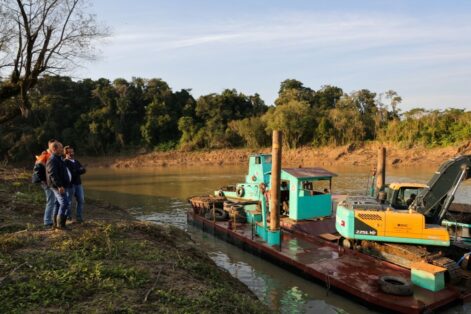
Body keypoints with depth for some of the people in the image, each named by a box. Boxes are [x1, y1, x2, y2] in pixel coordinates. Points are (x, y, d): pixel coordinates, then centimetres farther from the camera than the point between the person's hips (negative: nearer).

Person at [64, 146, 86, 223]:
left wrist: (75, 171, -11)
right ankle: (68, 218, 12)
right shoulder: (65, 162, -8)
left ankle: (79, 218, 15)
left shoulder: (76, 162, 15)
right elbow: (70, 172, -20)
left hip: (78, 183, 7)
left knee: (81, 200, 7)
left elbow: (84, 170, 6)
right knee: (69, 202, 2)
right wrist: (79, 171, -8)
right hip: (70, 184, -7)